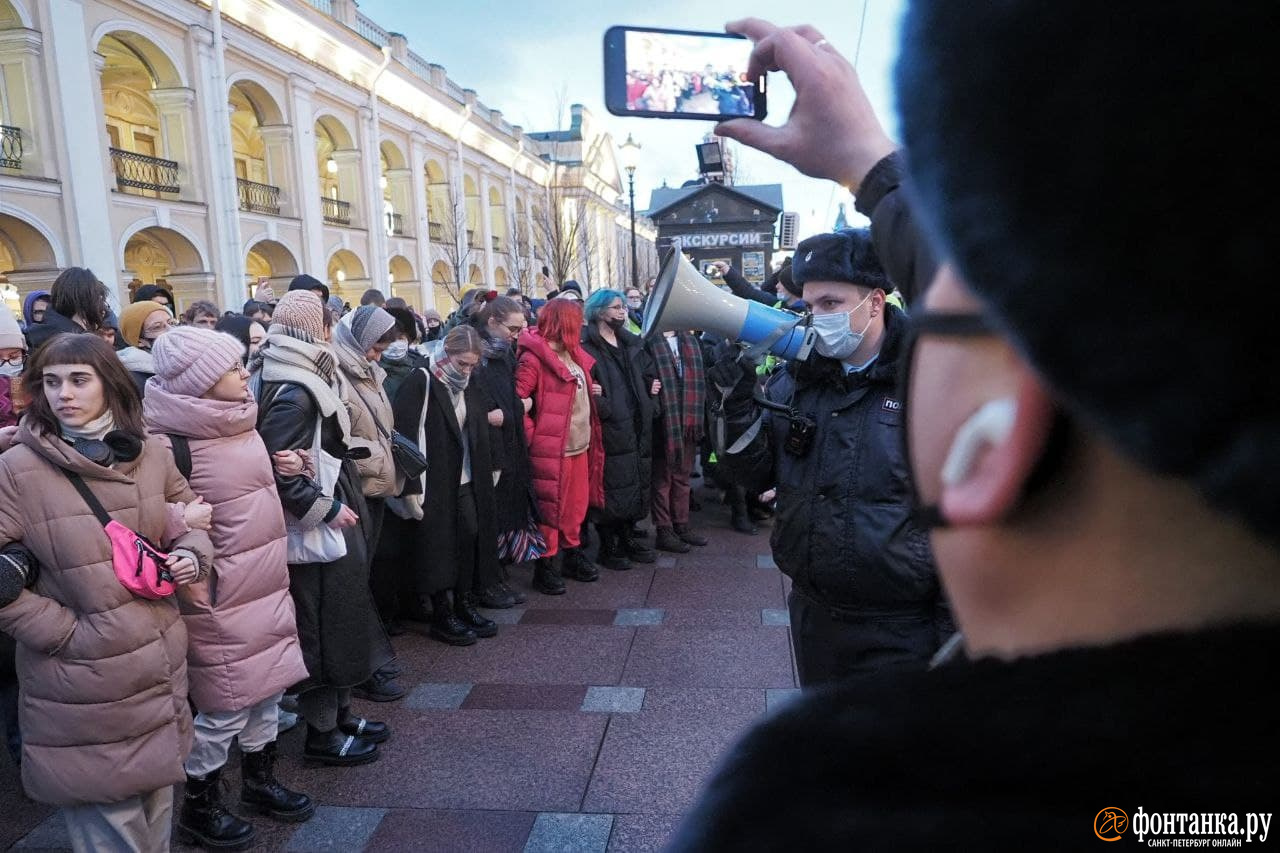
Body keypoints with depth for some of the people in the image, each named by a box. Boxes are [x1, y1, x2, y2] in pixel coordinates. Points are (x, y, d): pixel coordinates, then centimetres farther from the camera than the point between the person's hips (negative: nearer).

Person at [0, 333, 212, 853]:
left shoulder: (151, 454, 1)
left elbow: (193, 520, 15)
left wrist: (192, 555, -5)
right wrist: (64, 632, -13)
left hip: (161, 670, 4)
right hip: (82, 685, -4)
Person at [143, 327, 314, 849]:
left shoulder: (238, 424, 7)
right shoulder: (173, 444, -19)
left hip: (265, 583, 8)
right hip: (219, 594, -8)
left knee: (267, 684, 18)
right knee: (226, 703, 4)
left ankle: (259, 780, 37)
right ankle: (198, 808, 25)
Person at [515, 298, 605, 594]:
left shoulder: (574, 354, 14)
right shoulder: (534, 357, -14)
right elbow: (517, 401, -18)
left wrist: (591, 392, 8)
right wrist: (533, 435, -15)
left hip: (580, 445, 8)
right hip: (551, 448, -8)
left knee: (577, 505, 17)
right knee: (550, 508, 2)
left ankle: (571, 555, 33)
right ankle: (547, 566, 14)